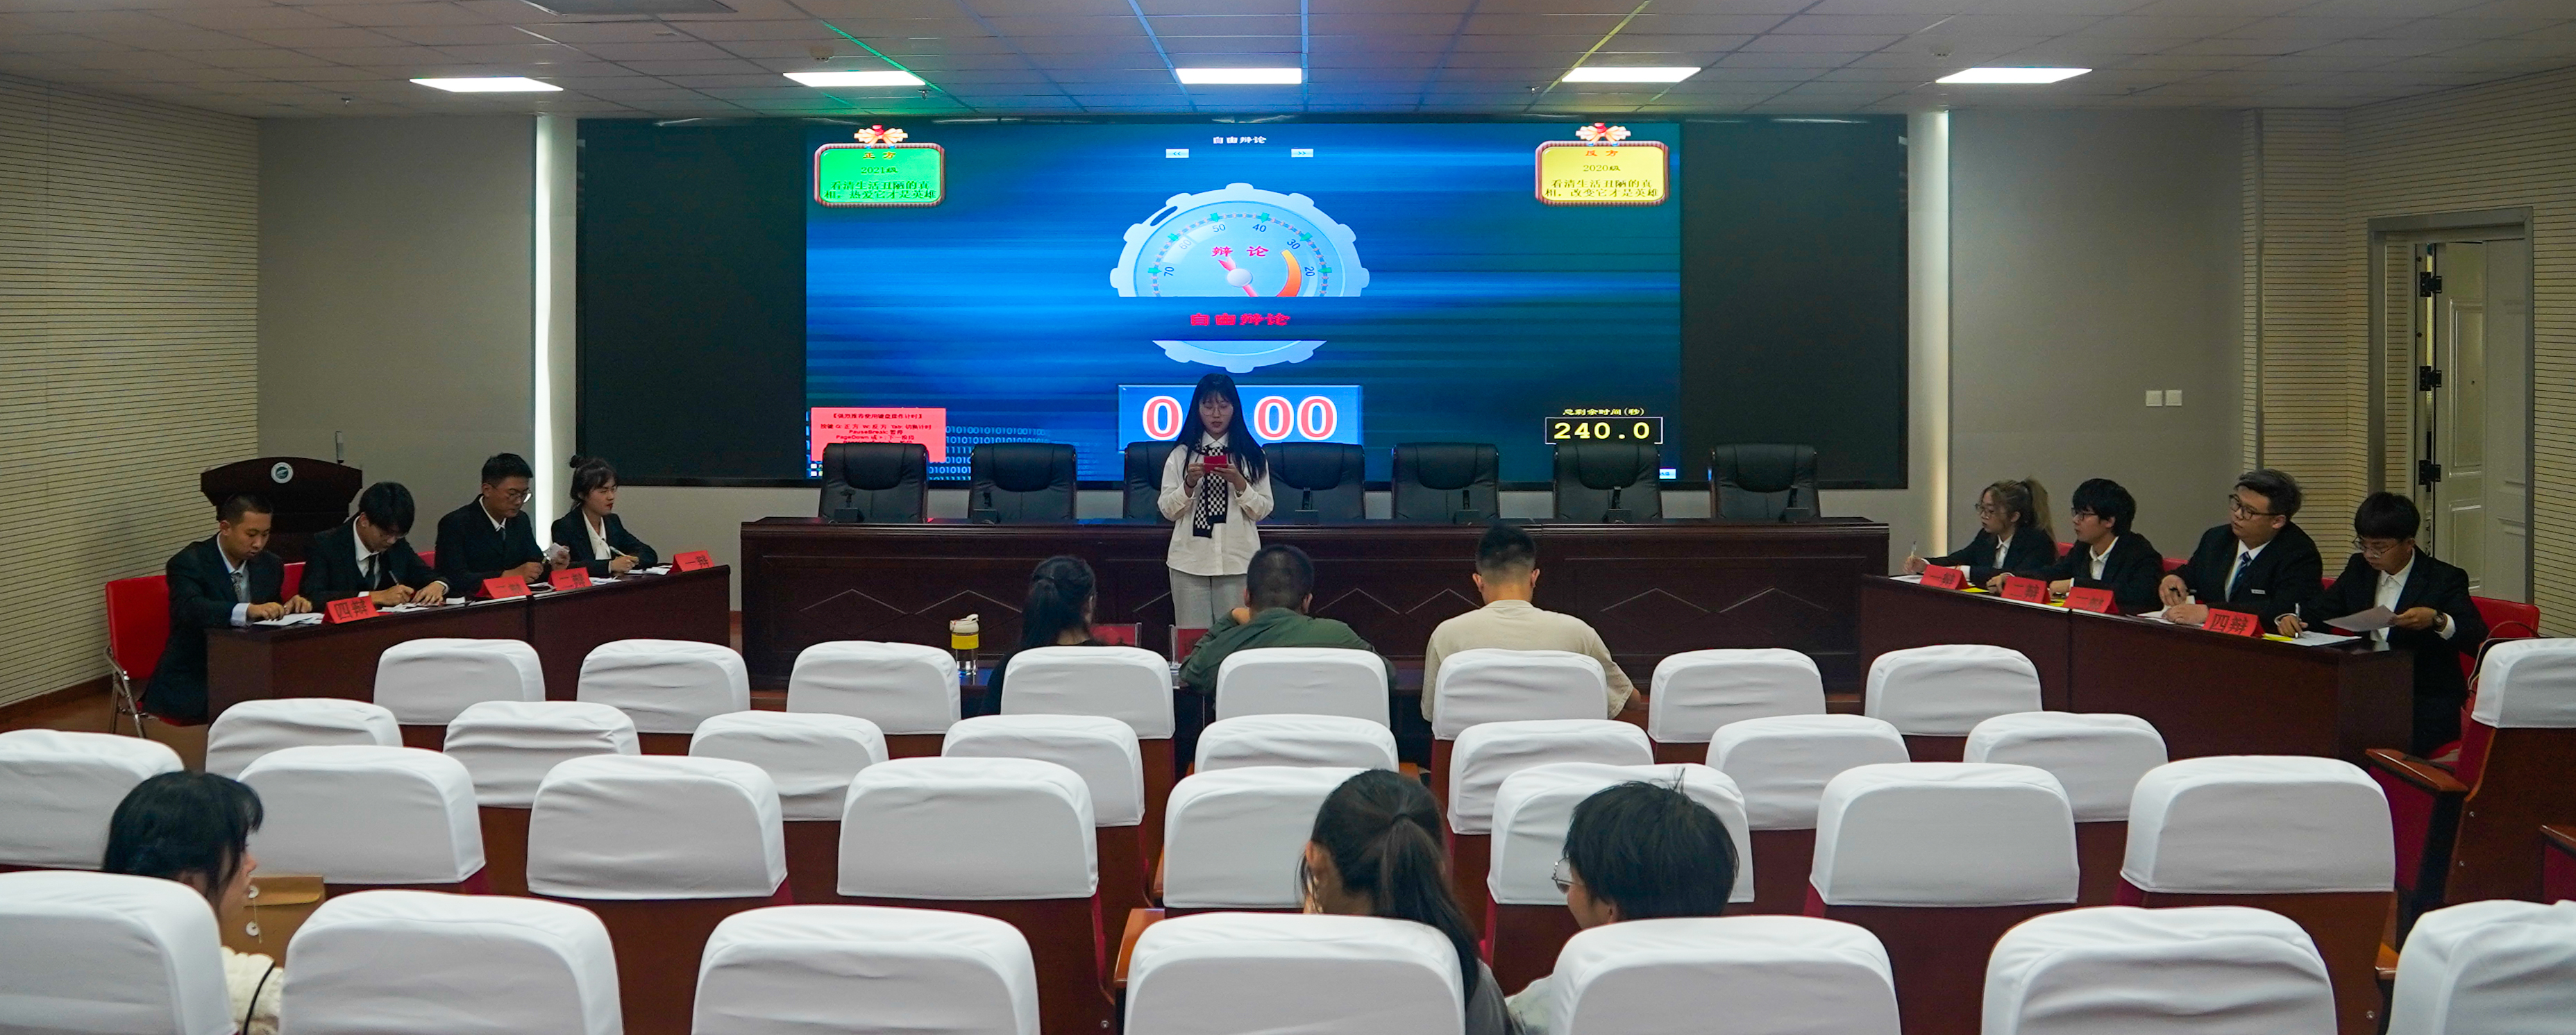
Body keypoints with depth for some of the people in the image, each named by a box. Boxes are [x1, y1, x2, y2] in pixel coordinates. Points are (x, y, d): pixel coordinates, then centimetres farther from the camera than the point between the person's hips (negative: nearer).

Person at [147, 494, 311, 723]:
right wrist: (247, 610, -46)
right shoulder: (188, 563, -10)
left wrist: (292, 608, -9)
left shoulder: (270, 565, 8)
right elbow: (190, 609, -30)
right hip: (191, 685, -6)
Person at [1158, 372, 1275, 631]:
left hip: (1237, 561, 0)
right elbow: (1168, 511, 4)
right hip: (1190, 561, 0)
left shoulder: (1252, 456, 7)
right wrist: (1189, 483, -11)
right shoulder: (1181, 455, 8)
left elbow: (1262, 511, 2)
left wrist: (1239, 483, -12)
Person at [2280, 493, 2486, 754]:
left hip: (2428, 703, -5)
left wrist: (2437, 620, -29)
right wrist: (2291, 619, -6)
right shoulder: (2359, 569, 12)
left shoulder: (2445, 579, -4)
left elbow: (2479, 642, -11)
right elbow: (2317, 613, 17)